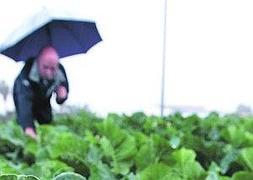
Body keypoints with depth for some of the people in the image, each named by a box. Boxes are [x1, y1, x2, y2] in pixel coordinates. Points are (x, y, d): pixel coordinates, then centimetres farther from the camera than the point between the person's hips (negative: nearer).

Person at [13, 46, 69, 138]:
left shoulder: (61, 71, -34)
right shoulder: (28, 72, -48)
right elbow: (24, 98, -59)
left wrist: (62, 97, -42)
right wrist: (28, 127, -73)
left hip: (43, 100, 4)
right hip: (22, 92, -4)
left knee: (47, 121, 11)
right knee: (23, 122, -14)